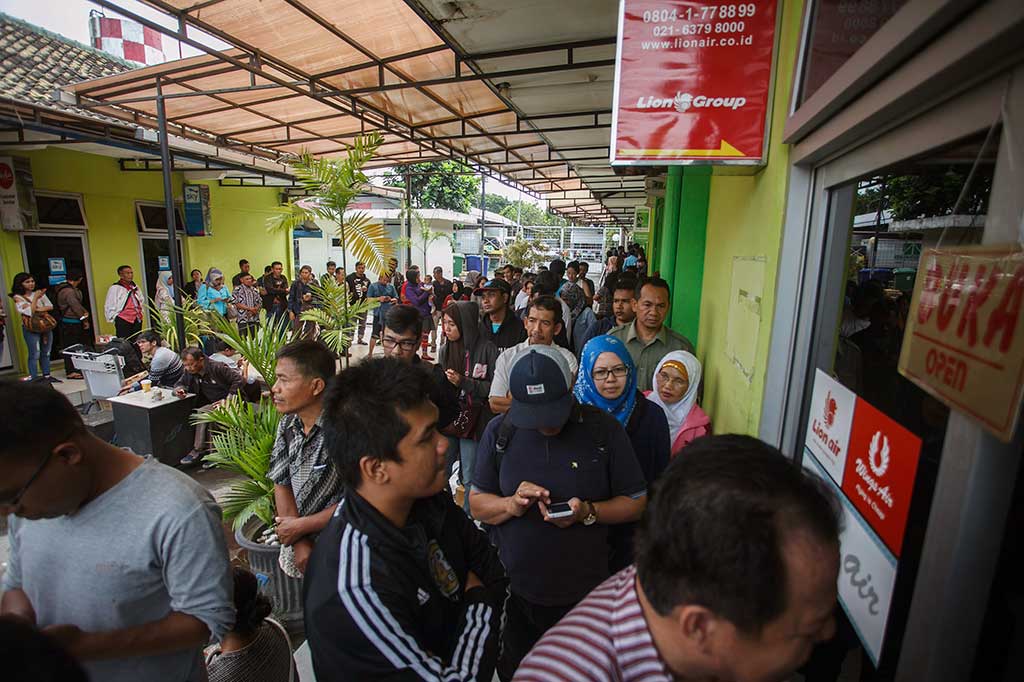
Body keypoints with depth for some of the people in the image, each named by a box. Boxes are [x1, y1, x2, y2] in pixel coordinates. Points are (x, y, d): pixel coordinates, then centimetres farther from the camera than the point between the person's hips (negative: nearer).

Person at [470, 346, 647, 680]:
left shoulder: (603, 428, -13)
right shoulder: (499, 431, -8)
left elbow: (636, 502, -5)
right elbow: (476, 503, -2)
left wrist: (589, 512, -22)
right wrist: (512, 505, -22)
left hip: (584, 595, -1)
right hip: (513, 591, 2)